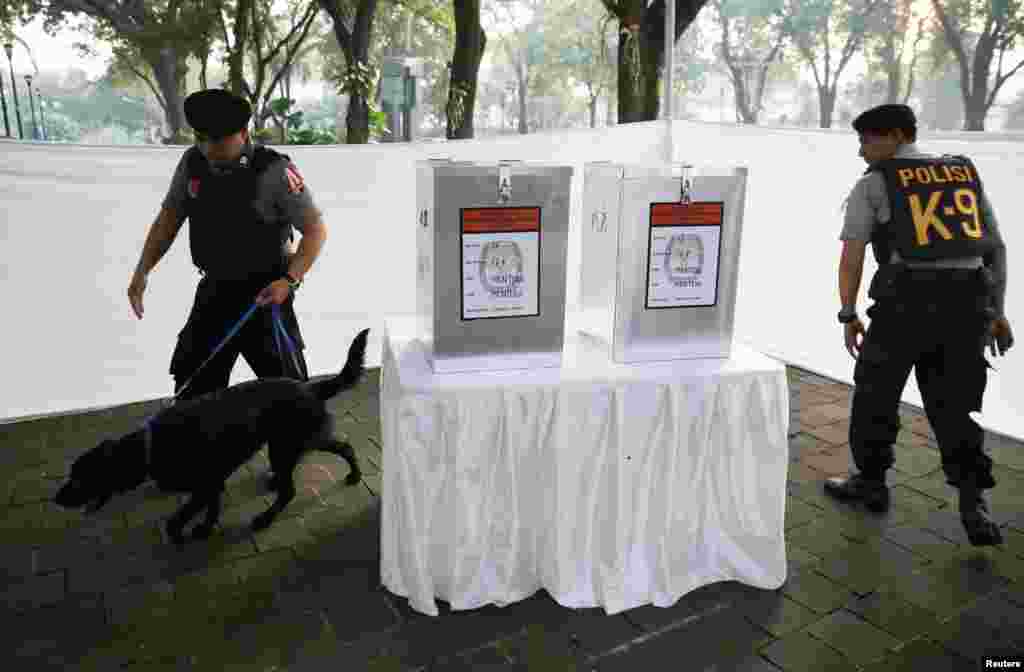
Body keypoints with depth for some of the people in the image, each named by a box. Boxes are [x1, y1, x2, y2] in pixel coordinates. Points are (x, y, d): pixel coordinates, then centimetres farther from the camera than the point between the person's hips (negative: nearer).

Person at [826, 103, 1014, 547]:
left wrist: (848, 316, 3)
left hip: (906, 304, -5)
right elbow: (995, 247, 15)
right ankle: (973, 503, 4)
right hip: (967, 304, 5)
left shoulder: (872, 185, -1)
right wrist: (997, 311, 20)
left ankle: (871, 481, 27)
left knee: (876, 391, 15)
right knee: (953, 403, 14)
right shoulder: (965, 174, 15)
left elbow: (851, 257, -6)